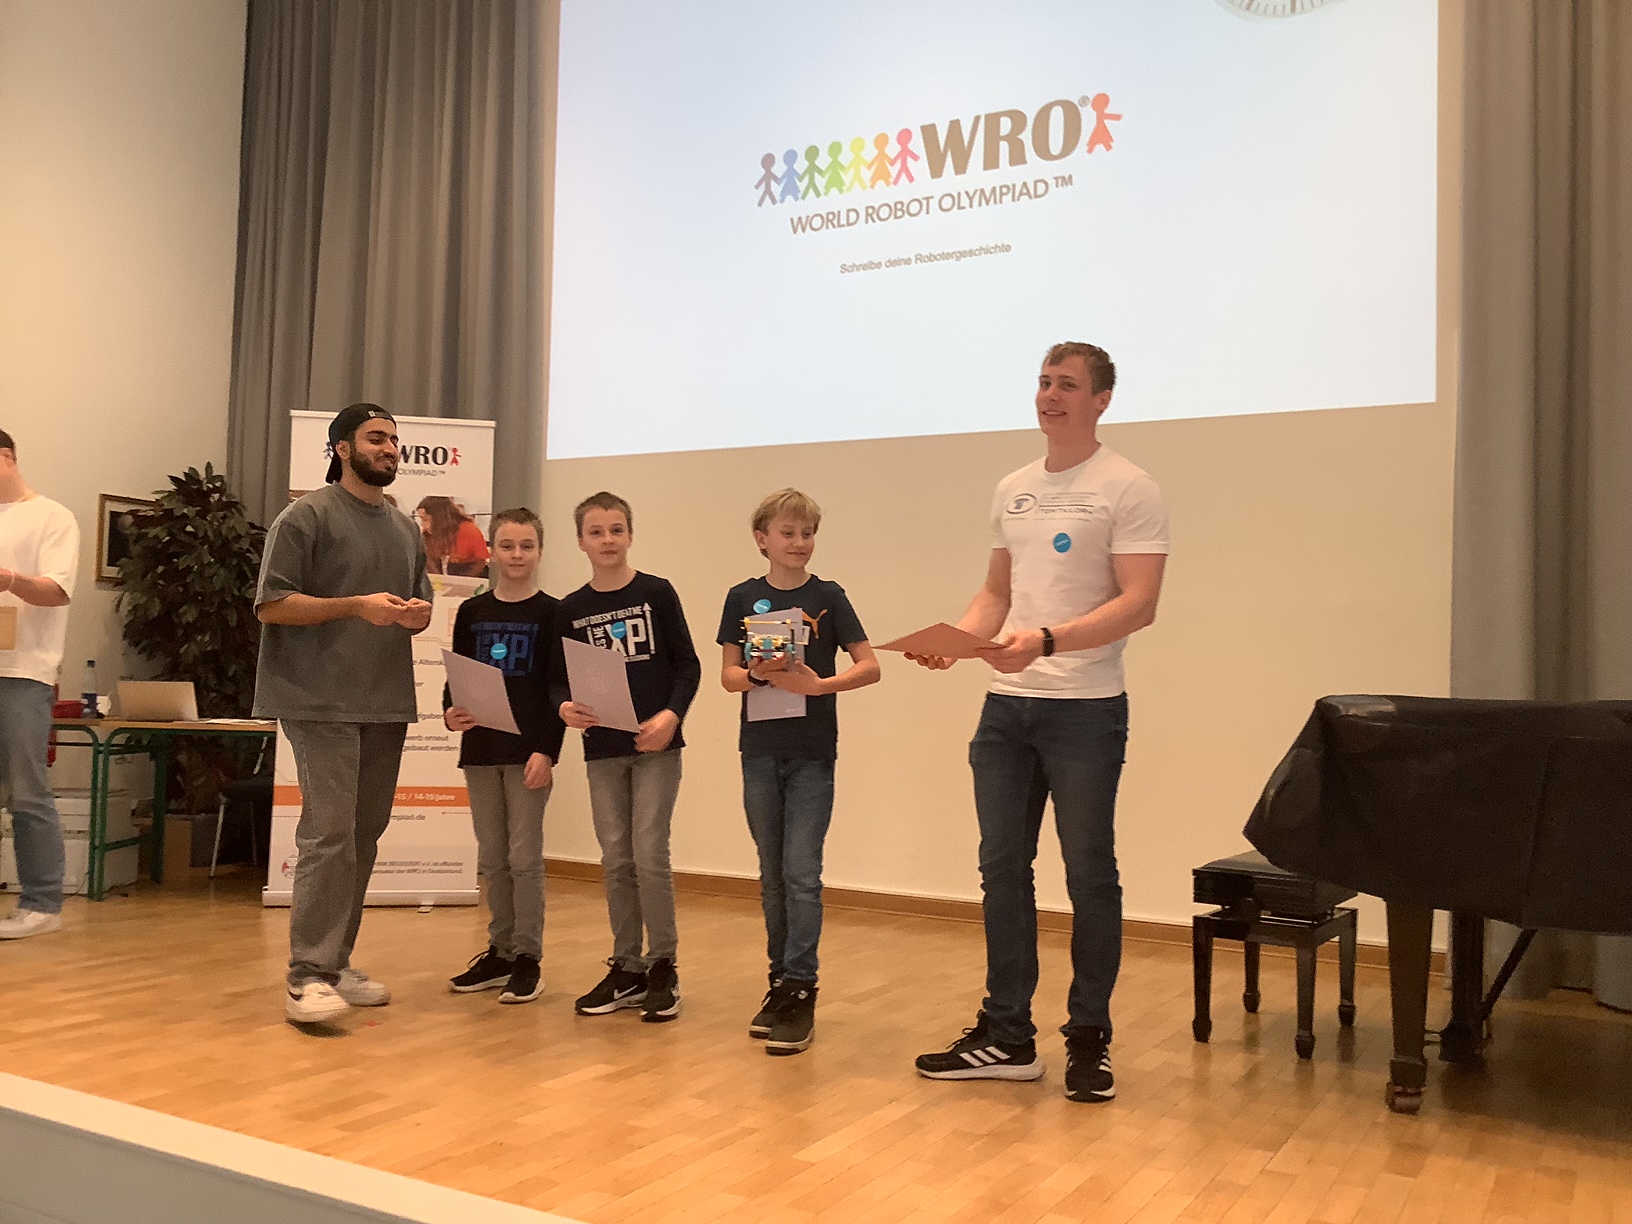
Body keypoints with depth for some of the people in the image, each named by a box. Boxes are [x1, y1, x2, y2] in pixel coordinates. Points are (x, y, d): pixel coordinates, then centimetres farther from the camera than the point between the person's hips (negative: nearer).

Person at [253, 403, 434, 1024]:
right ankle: (309, 977, -10)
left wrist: (417, 614, 1)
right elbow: (272, 604, -8)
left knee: (364, 834, 9)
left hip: (387, 703, 7)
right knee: (329, 833, -14)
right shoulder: (307, 516, -3)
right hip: (322, 701, -7)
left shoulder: (405, 529, 18)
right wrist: (357, 606, -17)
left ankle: (336, 963, 18)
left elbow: (421, 605, 26)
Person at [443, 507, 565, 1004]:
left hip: (529, 750, -4)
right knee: (492, 858, 12)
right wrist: (450, 712, -11)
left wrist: (547, 750, -13)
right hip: (480, 749, 4)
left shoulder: (552, 614, -3)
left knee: (524, 856, -1)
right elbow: (455, 678, 10)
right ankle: (500, 951, 23)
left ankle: (527, 958, 10)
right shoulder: (471, 612, 8)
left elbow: (560, 689, -6)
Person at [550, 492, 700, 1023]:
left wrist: (672, 715, -17)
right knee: (616, 862, 8)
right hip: (602, 750, 3)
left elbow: (688, 665, -2)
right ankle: (627, 969, 20)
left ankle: (663, 968, 10)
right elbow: (557, 679, 9)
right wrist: (565, 707, -12)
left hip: (656, 745, -3)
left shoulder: (656, 593, -2)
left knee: (649, 856, -6)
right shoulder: (570, 609, 6)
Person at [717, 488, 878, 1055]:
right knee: (772, 874, 11)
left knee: (802, 872, -7)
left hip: (812, 753, -2)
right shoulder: (743, 598, 6)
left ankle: (799, 989, 0)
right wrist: (758, 674, -16)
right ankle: (780, 979, 22)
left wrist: (818, 684, -20)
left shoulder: (827, 597, 0)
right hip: (759, 751, 3)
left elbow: (869, 666, -5)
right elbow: (728, 675, 5)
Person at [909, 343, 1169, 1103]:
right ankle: (1007, 1035, 21)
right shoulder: (1012, 491, 14)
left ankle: (1089, 1040, 18)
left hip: (1085, 710, -6)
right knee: (1003, 869, 10)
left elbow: (1138, 605, -15)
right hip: (1006, 706, 6)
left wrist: (1046, 641, -28)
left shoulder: (1128, 491, -7)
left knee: (1089, 875, 4)